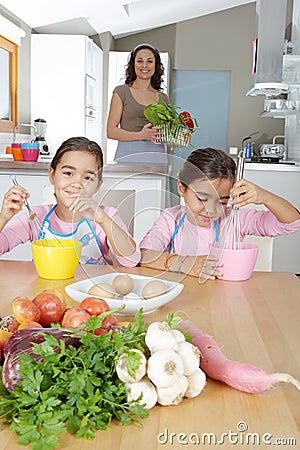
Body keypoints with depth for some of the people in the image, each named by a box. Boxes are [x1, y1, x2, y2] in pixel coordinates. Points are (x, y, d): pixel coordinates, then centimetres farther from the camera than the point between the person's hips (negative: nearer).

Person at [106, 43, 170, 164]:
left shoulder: (163, 98, 16)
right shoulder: (122, 92, 5)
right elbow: (111, 131, -2)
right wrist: (141, 135, -15)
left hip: (157, 157, 3)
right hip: (128, 156, -3)